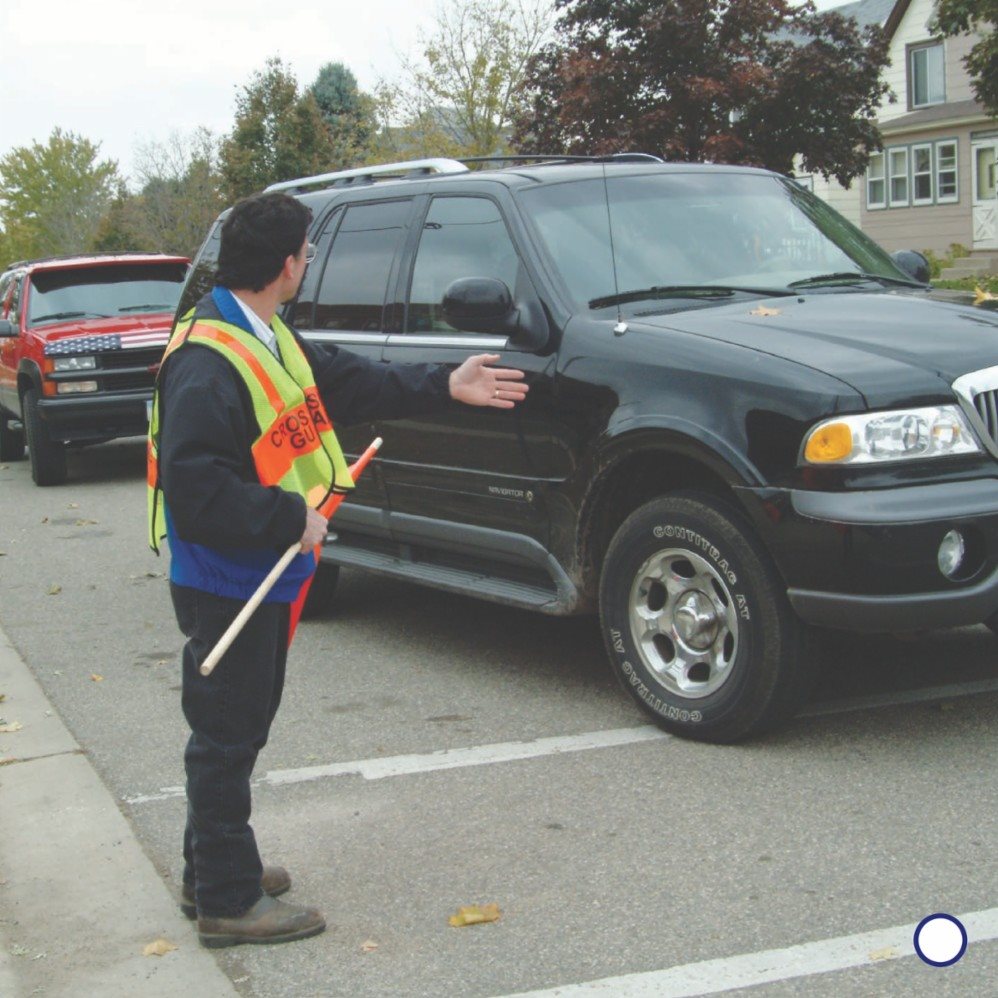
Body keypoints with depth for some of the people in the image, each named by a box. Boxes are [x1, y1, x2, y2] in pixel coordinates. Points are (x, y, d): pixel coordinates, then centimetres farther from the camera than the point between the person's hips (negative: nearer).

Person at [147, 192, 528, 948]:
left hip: (262, 574, 11)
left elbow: (348, 381, 19)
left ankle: (214, 872, 33)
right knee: (226, 735, -1)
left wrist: (446, 386, 18)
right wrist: (289, 517, -24)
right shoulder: (206, 361, -24)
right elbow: (194, 484, -29)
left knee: (241, 728, 19)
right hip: (224, 581, -10)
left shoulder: (267, 339, 10)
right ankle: (228, 902, 10)